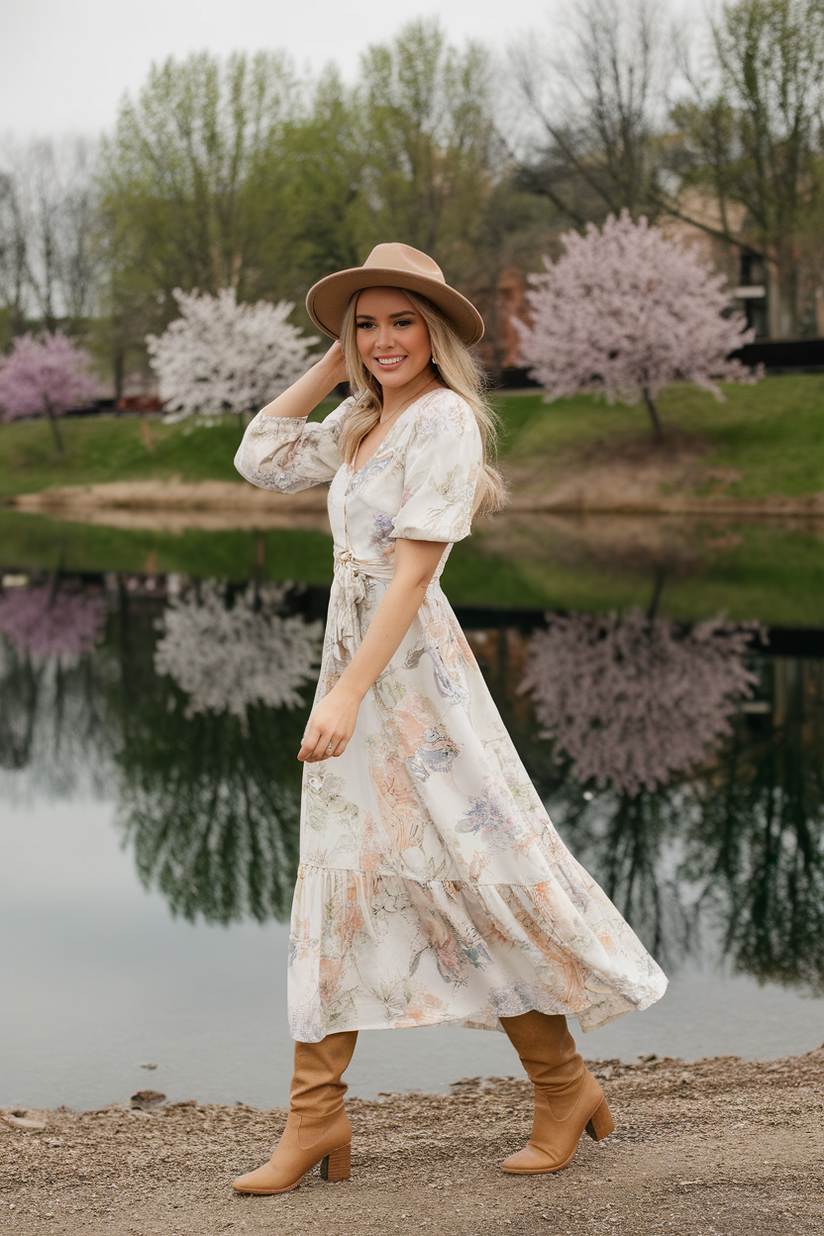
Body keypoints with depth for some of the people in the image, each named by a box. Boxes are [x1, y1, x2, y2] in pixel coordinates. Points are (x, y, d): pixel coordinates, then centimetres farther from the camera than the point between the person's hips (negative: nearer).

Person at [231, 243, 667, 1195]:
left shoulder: (444, 417, -13)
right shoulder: (362, 422, 12)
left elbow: (413, 570, -20)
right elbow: (260, 460, 15)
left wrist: (347, 695, -25)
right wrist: (330, 365, 9)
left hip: (411, 666, -9)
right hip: (349, 659, 9)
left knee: (475, 869, 0)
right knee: (335, 879, 7)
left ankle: (565, 1091, 17)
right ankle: (316, 1119, 13)